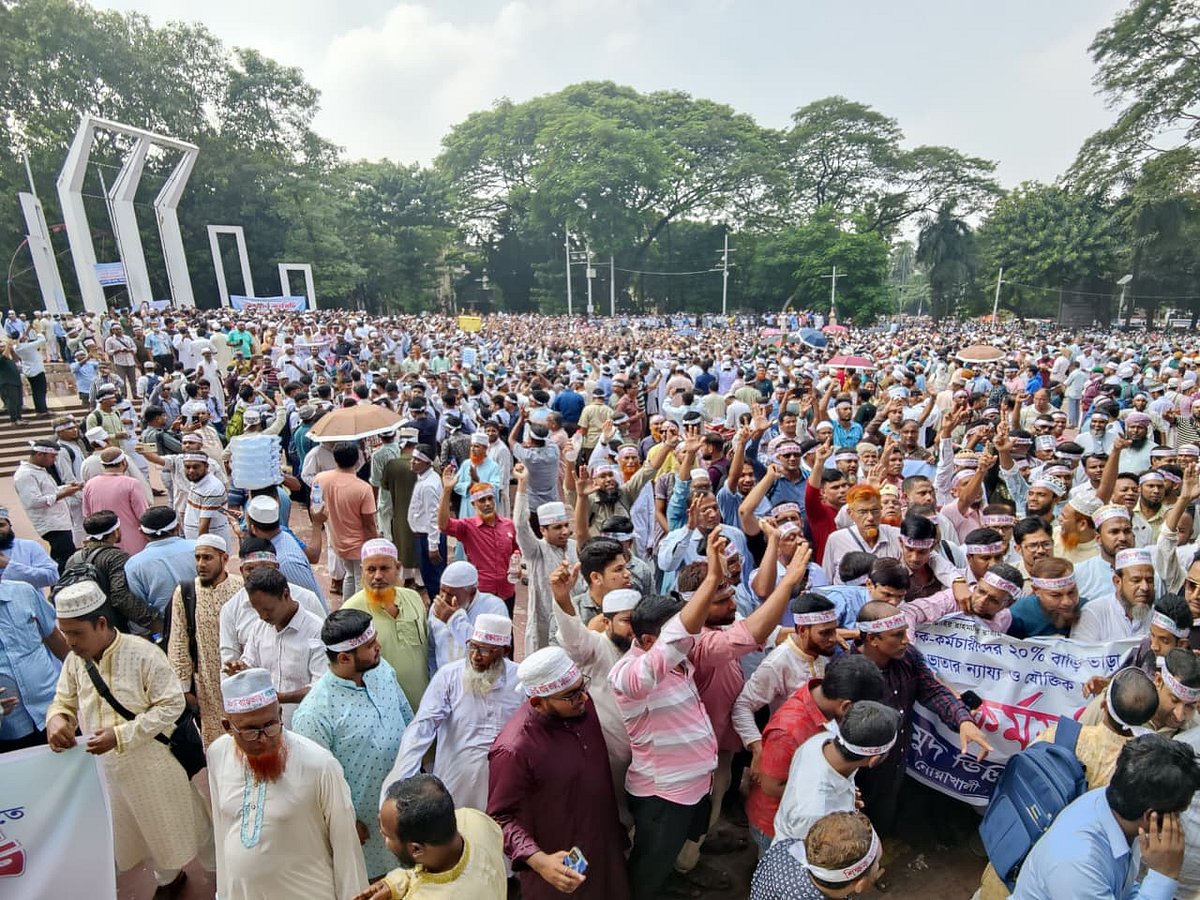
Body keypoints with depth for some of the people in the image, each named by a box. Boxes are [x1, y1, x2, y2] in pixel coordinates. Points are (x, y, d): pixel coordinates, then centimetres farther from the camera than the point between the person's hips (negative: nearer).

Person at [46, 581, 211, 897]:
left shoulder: (143, 653, -23)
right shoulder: (74, 661, -6)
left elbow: (172, 705, -21)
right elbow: (64, 702, 6)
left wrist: (121, 735, -27)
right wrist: (57, 720, -17)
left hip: (153, 764, -6)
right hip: (107, 769, 6)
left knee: (181, 826, 13)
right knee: (133, 834, 24)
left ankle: (219, 872, 39)